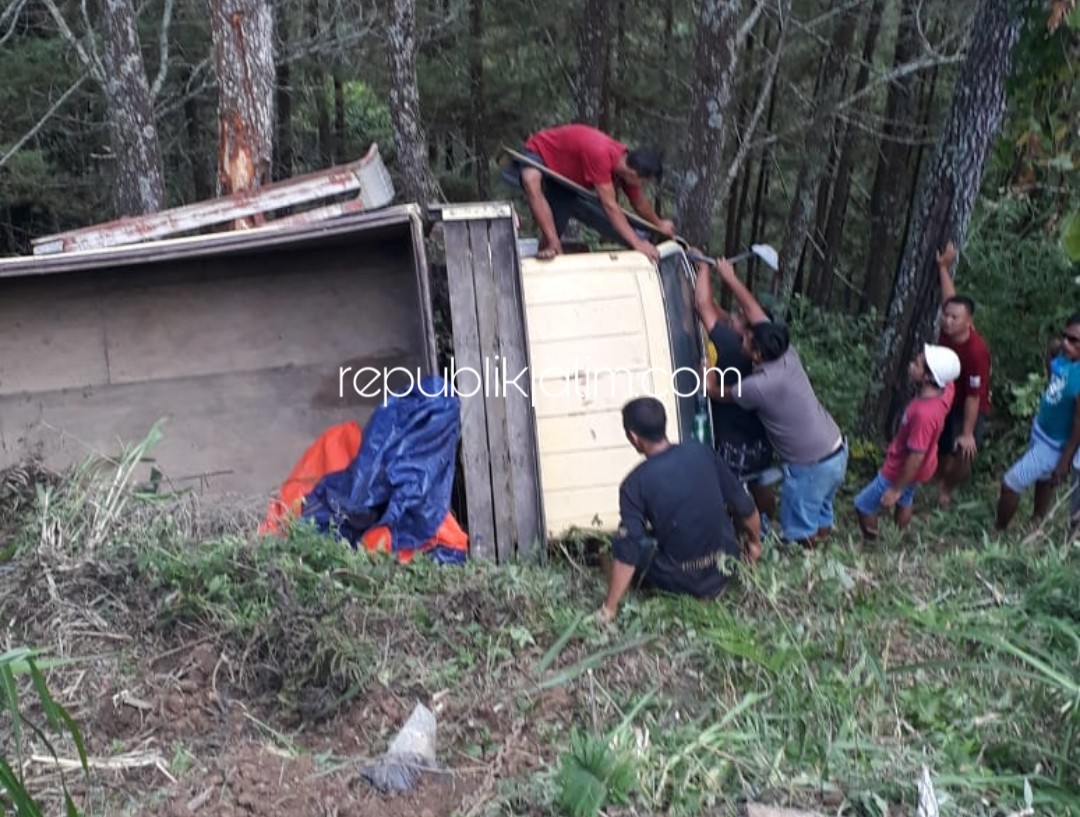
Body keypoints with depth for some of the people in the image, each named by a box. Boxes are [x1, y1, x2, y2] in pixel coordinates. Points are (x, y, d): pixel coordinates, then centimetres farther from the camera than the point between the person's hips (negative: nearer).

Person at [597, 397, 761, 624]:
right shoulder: (700, 452, -7)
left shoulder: (635, 483, -18)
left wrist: (609, 608, -12)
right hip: (725, 565, 5)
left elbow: (627, 552, -20)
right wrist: (755, 542, 20)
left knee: (619, 546, 19)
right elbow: (744, 505, 1)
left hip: (680, 580, -4)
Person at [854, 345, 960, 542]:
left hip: (900, 471, -8)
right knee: (905, 502, 32)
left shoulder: (924, 413, -42)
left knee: (863, 505, 14)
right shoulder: (946, 389, -21)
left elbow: (916, 457, -31)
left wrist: (895, 489, -21)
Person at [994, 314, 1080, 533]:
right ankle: (1037, 522, 55)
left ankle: (997, 532, 25)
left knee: (1010, 483, 1)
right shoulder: (1062, 352, -15)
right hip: (1041, 428, 8)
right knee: (1043, 478, 30)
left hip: (1055, 444, -8)